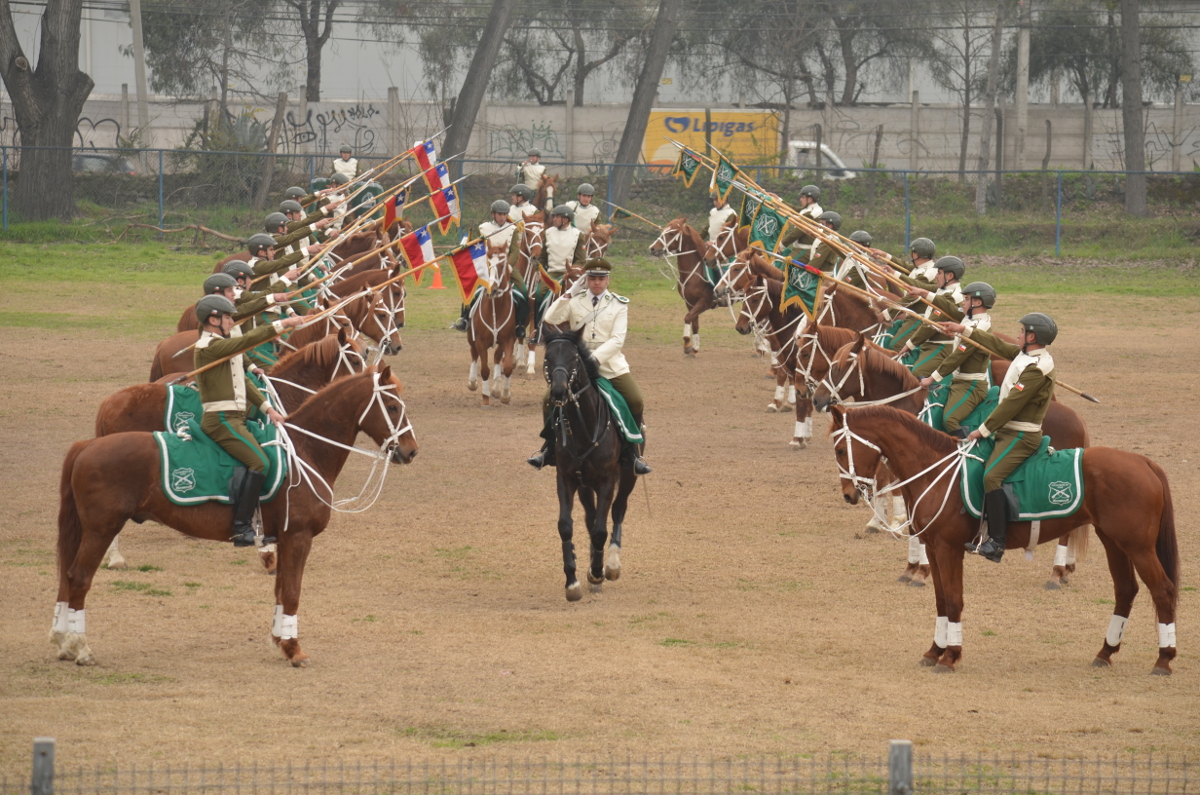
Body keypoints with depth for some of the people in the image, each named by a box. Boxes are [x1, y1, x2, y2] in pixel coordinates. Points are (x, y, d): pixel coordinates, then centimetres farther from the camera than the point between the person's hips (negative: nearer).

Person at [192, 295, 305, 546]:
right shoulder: (210, 346, -12)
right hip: (221, 419, -11)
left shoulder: (223, 345, 20)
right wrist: (283, 324, -24)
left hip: (234, 419, 11)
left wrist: (267, 409, 12)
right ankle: (241, 529, -23)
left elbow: (243, 381, 21)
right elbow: (249, 340, -24)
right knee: (258, 461, -22)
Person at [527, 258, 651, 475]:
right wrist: (568, 294, -11)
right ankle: (549, 447, 5)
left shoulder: (619, 304, 2)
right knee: (549, 399, -14)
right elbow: (551, 318, -9)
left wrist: (596, 358, -22)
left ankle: (631, 452, 1)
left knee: (636, 402, -16)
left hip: (610, 364, -1)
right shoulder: (575, 300, 5)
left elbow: (617, 340, -8)